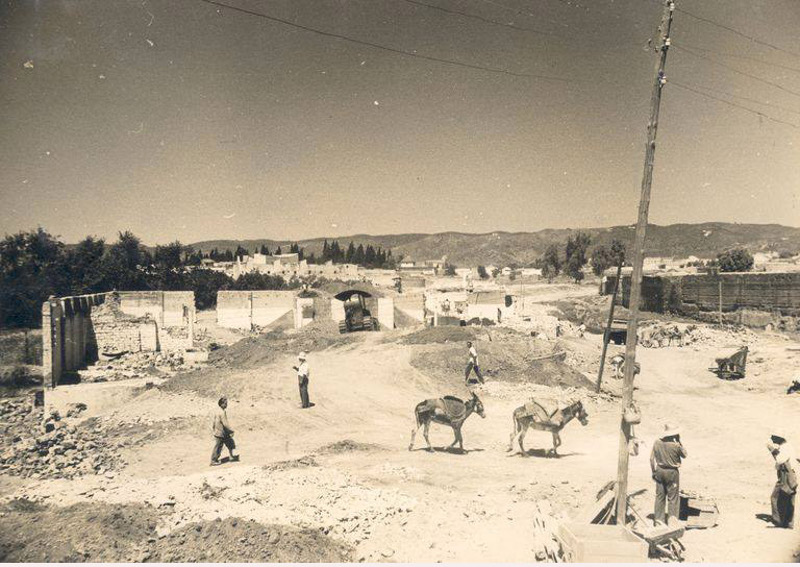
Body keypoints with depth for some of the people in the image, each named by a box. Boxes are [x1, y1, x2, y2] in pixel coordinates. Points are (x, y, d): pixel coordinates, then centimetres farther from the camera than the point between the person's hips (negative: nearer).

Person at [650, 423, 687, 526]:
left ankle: (658, 518, 16)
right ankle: (673, 518, 4)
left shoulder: (657, 443, -4)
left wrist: (654, 471, 11)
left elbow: (652, 459, 1)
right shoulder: (675, 444, -17)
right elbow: (684, 455, 1)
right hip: (672, 472, -4)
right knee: (673, 496, 6)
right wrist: (680, 442, 3)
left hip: (659, 471, 4)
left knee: (660, 495, 12)